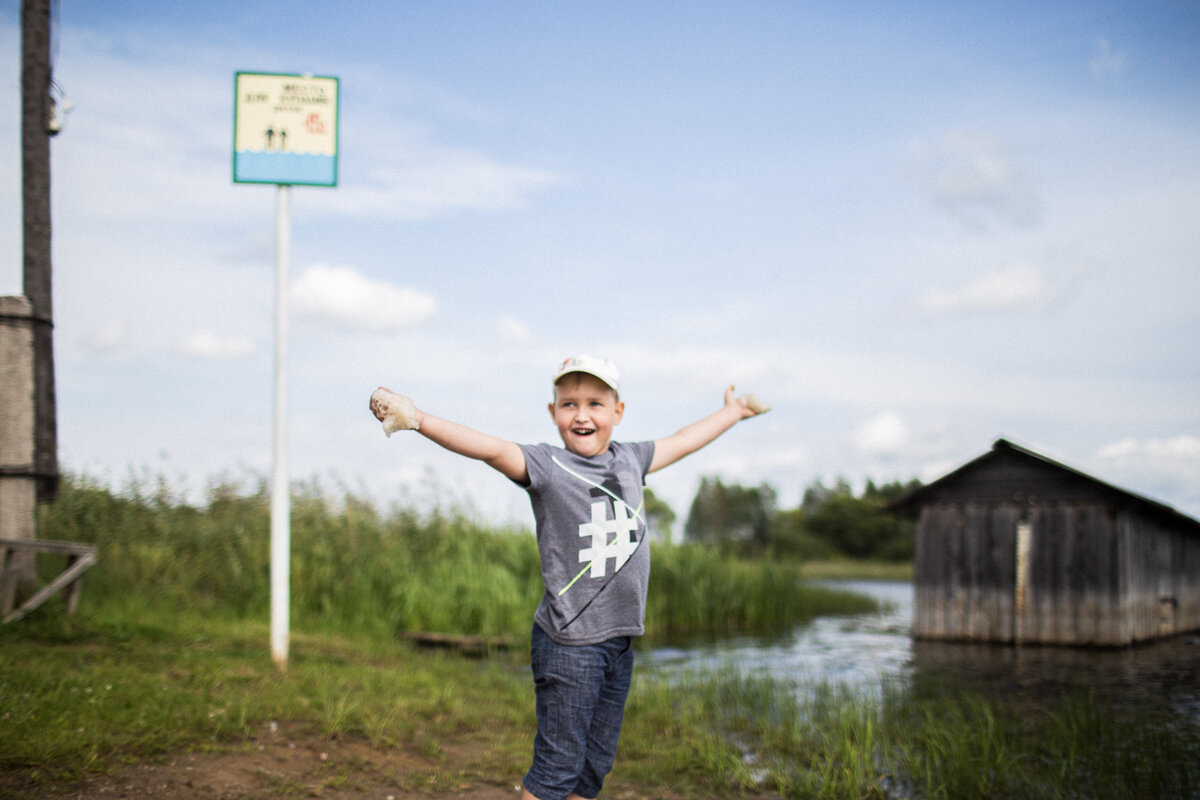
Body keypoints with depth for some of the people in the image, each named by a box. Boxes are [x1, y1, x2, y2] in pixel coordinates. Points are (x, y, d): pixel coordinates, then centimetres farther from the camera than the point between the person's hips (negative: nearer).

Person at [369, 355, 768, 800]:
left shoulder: (630, 460, 11)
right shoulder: (546, 466, -8)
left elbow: (682, 442, 27)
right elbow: (491, 448, -22)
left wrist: (732, 413, 40)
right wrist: (418, 420, -37)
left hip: (619, 641, 6)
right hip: (568, 643, -6)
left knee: (595, 764, 12)